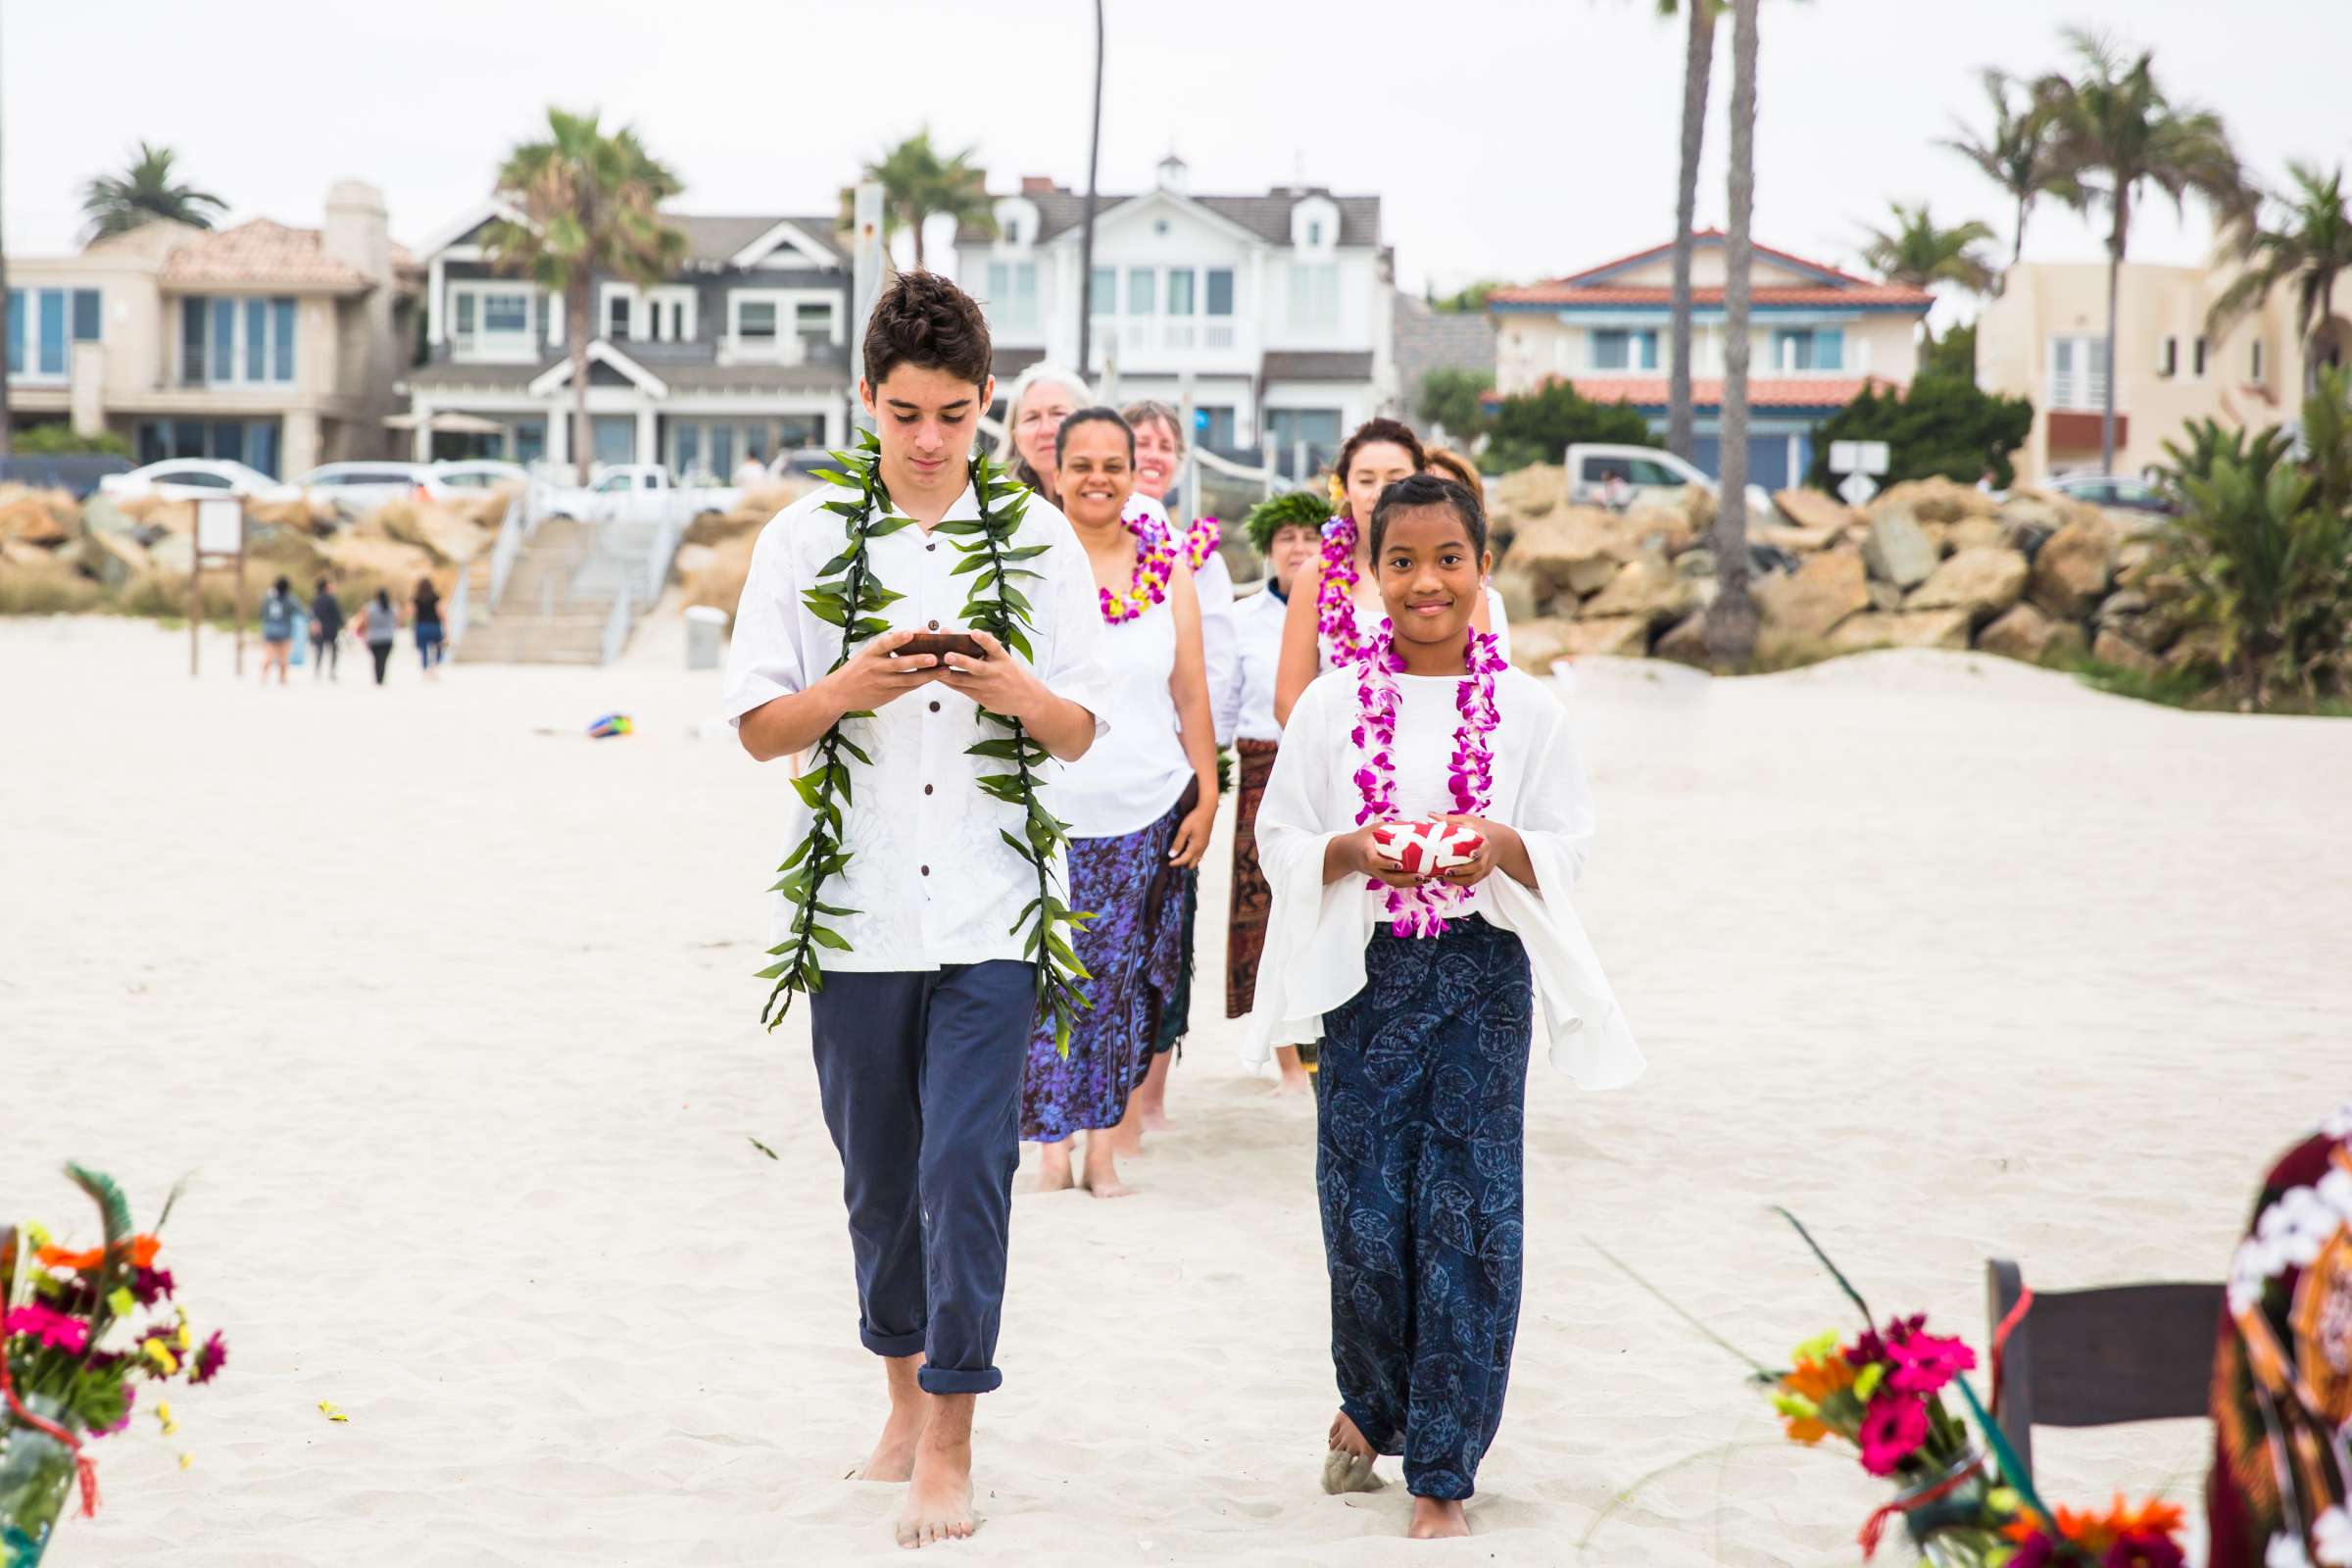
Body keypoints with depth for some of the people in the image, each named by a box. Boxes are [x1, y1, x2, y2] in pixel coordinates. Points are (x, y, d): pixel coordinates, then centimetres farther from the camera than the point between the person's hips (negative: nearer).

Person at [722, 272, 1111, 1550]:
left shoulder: (1039, 538, 4)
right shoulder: (806, 537, 4)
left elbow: (1082, 732, 4)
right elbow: (758, 727, 2)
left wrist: (1018, 694, -18)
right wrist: (851, 689, -17)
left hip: (989, 914, -1)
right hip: (859, 911, 1)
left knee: (968, 1168, -8)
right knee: (878, 1175, 11)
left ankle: (949, 1441, -1)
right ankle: (905, 1396, 28)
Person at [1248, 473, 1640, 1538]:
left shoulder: (1526, 709, 4)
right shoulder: (1331, 706, 4)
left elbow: (1569, 845, 6)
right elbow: (1279, 839, 6)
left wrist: (1503, 846, -15)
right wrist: (1354, 849, -14)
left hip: (1483, 972, 0)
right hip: (1367, 974, 0)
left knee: (1468, 1217, -3)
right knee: (1366, 1217, -1)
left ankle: (1442, 1471, 7)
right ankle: (1370, 1406, 29)